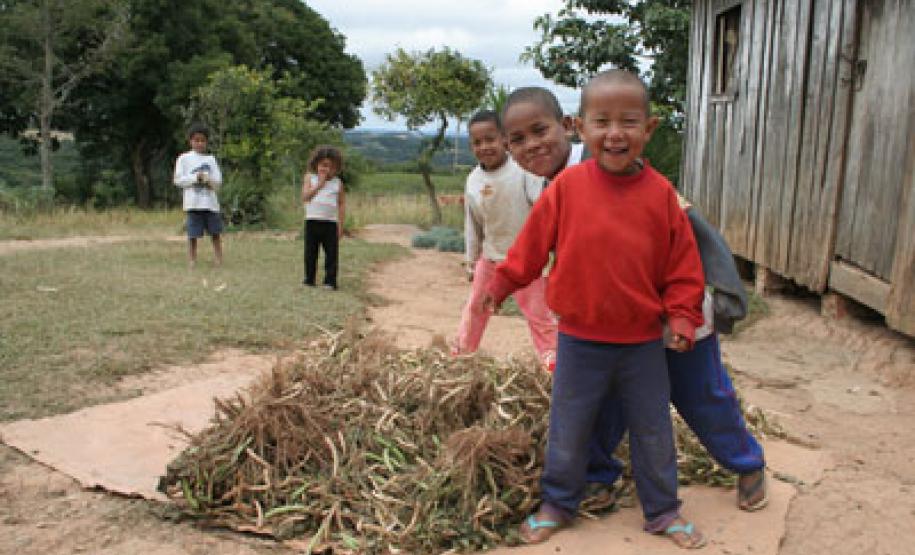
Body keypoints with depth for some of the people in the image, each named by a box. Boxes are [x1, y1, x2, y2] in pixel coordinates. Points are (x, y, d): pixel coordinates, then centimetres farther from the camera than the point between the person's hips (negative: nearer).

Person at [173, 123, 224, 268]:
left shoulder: (211, 159, 13)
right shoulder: (184, 158, 6)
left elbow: (218, 181, 7)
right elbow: (178, 180, -1)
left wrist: (208, 179, -13)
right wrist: (195, 178, -11)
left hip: (211, 202, 2)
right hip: (193, 203, -2)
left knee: (215, 233, 2)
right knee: (193, 235, -2)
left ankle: (219, 260, 7)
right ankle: (192, 262, 4)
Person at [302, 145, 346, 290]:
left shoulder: (338, 183, 6)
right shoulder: (310, 178, 6)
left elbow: (342, 204, 7)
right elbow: (305, 197, -7)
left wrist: (341, 225, 0)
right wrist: (319, 184, -12)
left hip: (331, 222, 0)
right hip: (312, 221, 0)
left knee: (331, 253, -2)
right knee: (310, 252, 7)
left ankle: (330, 281, 4)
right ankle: (309, 279, 19)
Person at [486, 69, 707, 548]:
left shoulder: (660, 193, -7)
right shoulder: (567, 186, -10)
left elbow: (682, 263, 0)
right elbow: (532, 244, 0)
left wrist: (682, 316, -7)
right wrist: (502, 284, 0)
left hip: (643, 342, 1)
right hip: (580, 340, 0)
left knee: (653, 431, 16)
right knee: (568, 429, 14)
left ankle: (662, 511, 37)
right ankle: (557, 504, 36)